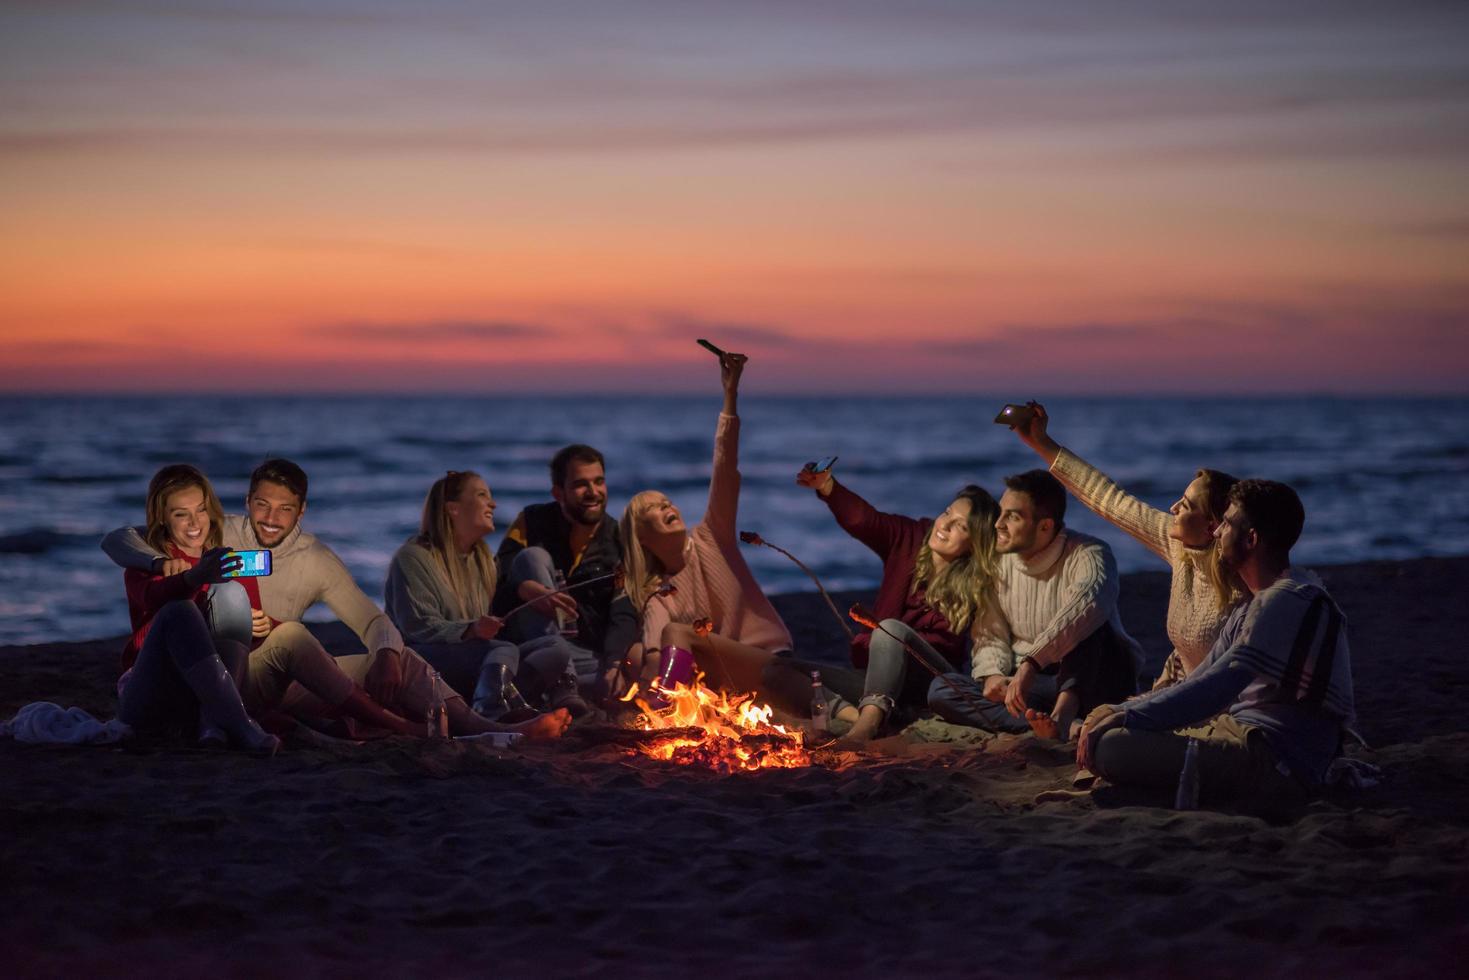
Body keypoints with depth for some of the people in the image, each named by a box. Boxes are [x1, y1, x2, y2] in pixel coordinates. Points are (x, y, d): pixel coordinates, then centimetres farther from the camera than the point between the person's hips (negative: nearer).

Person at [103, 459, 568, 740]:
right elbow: (117, 540, -5)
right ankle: (371, 719, -49)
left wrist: (387, 656, -21)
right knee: (289, 634, -35)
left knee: (400, 658, -13)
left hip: (281, 682, 4)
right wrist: (161, 560, -28)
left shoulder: (316, 560, 6)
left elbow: (372, 620, 3)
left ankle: (489, 731, -31)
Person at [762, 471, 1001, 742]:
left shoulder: (976, 585, -4)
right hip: (877, 678, 5)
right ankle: (854, 716, -36)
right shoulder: (909, 539, 6)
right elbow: (864, 520, -12)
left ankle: (869, 721, -53)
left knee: (891, 629, -35)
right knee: (778, 673, -11)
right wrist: (826, 486, -32)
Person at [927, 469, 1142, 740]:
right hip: (1029, 682, 5)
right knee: (941, 689, -19)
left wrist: (1031, 664, -49)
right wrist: (992, 675, -16)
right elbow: (990, 633, 8)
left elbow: (1087, 604, -39)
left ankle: (1062, 713, -53)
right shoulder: (1000, 562, 3)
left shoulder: (1089, 555, -16)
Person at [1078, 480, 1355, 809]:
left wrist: (1127, 718, -19)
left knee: (1109, 746, -25)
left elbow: (1218, 687, -23)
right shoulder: (1259, 602, 18)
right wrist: (1120, 711, 4)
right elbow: (1200, 681, 17)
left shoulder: (1289, 601, -17)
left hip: (1278, 765, -10)